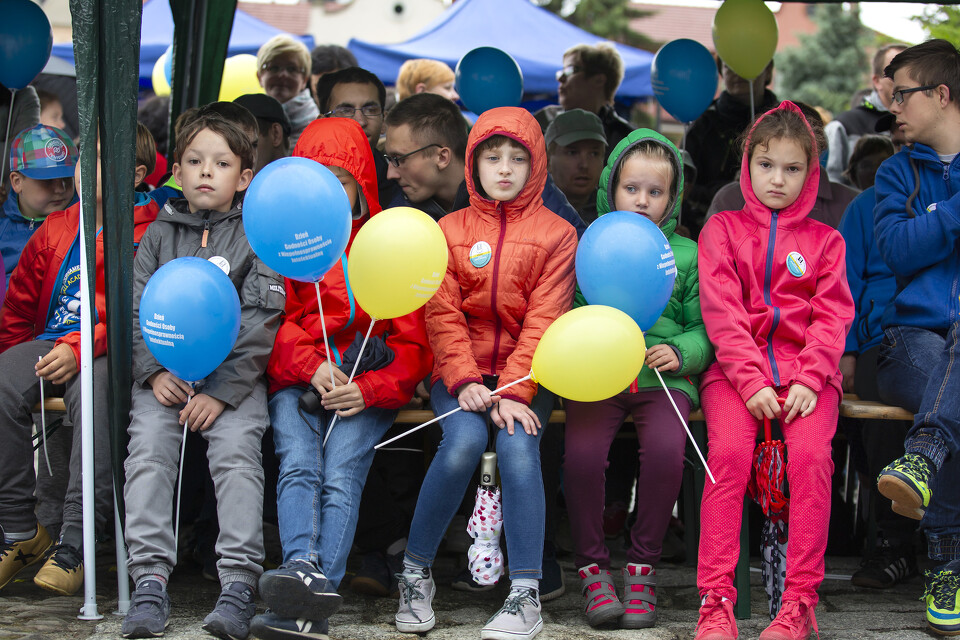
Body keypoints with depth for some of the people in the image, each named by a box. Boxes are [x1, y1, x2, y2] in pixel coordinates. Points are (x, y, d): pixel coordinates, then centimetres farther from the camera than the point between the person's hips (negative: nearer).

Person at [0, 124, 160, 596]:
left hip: (108, 352, -5)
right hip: (47, 342, 5)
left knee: (95, 392, -37)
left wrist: (80, 350, -22)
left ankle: (74, 541, -31)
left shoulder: (147, 234, 1)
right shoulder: (55, 229, 18)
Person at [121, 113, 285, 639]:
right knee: (147, 451, -20)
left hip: (236, 374, -2)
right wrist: (154, 372, -8)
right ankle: (150, 582, -23)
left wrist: (224, 391, -13)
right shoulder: (159, 235, 15)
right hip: (165, 371, 2)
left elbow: (261, 323, -3)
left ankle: (237, 585, -26)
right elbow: (136, 310, 9)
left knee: (236, 452, -24)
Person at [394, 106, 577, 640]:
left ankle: (527, 596, -28)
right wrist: (464, 381, -15)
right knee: (463, 443, -29)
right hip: (462, 372, 1)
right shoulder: (451, 230, 11)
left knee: (518, 445, -30)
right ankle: (416, 572, -12)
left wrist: (514, 393, -17)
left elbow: (543, 320, -4)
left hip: (525, 375, -1)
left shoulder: (556, 235, 6)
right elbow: (443, 314, 2)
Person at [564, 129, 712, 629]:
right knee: (582, 451, -28)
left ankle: (641, 568, -10)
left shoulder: (687, 255, 13)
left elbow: (704, 330, 13)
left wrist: (680, 353, -8)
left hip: (662, 376, 0)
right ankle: (592, 567, -8)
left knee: (665, 449, -30)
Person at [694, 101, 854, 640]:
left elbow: (834, 314, 6)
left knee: (812, 455, -28)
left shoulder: (825, 240, 18)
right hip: (736, 369, -1)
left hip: (805, 369, 1)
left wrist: (810, 379, -12)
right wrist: (751, 382, -13)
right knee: (729, 450, -29)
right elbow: (722, 311, 1)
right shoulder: (723, 229, 14)